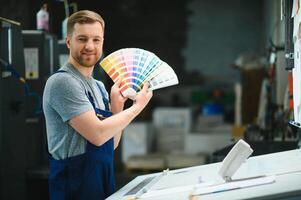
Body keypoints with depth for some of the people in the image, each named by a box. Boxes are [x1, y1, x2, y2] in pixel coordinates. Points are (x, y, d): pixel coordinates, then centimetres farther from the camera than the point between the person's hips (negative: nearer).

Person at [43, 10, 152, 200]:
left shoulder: (99, 86, 12)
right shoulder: (62, 82, -15)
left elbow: (111, 144, 12)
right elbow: (97, 135, -21)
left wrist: (117, 107, -2)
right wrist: (137, 106, -10)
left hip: (104, 182, 8)